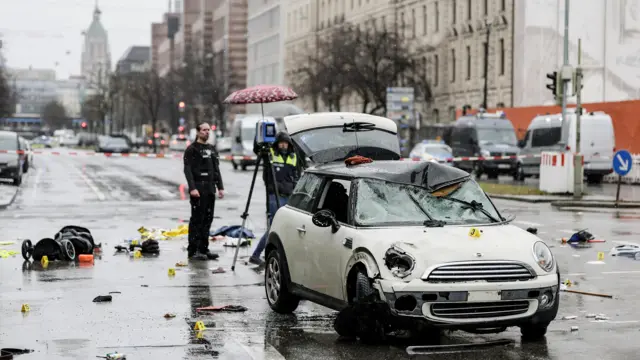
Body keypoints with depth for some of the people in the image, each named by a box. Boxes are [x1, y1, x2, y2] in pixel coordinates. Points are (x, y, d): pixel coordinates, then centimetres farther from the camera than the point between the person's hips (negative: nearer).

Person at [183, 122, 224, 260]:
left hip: (210, 190, 7)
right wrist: (192, 188, -19)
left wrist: (220, 187, 11)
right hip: (198, 189, -7)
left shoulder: (212, 149, 19)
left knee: (207, 219, 6)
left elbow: (217, 170, 20)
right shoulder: (191, 149, -2)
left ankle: (204, 249, 11)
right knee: (197, 219, -8)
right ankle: (193, 250, -6)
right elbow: (188, 170, -10)